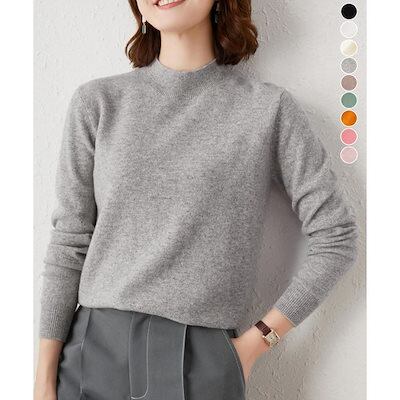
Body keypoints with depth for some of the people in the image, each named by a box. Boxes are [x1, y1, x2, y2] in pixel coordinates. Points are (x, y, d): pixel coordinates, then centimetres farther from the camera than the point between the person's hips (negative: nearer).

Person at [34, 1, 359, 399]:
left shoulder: (269, 108, -2)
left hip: (202, 364, -1)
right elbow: (69, 244, 2)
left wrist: (256, 341, -2)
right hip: (95, 353, 2)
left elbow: (337, 237, 1)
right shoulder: (97, 102, 2)